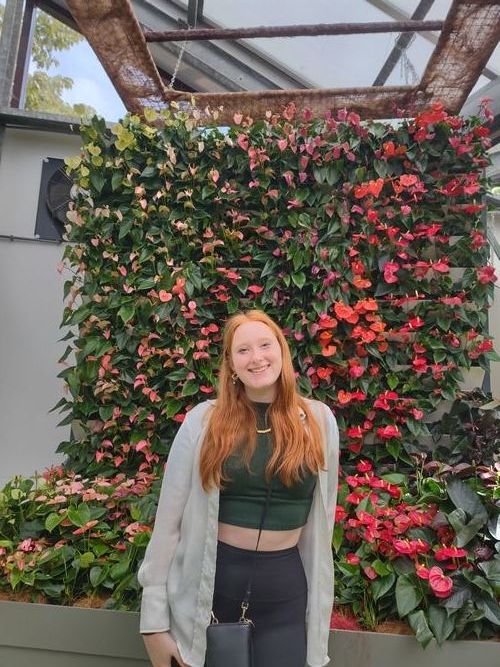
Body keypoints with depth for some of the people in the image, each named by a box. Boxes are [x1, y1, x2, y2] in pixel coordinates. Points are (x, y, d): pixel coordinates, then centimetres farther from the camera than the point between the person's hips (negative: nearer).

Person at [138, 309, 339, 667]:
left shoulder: (319, 420, -4)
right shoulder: (203, 420, -10)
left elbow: (321, 517, 4)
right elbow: (169, 520, -6)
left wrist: (320, 604, 9)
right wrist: (154, 620, -5)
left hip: (285, 590, 1)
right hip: (208, 583, 0)